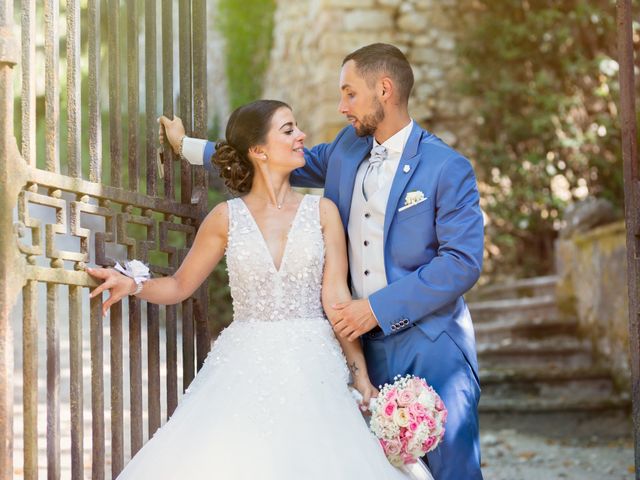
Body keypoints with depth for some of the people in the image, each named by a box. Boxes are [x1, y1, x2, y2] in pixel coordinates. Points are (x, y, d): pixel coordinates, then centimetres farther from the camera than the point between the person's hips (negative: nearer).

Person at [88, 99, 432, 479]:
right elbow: (180, 285, 14)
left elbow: (336, 299, 0)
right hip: (245, 367, 0)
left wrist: (361, 375, -8)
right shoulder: (227, 218, 5)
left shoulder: (322, 211, 5)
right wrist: (132, 286, -6)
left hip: (313, 367, 0)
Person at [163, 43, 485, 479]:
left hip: (433, 348, -6)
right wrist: (188, 146, 29)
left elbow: (463, 262, -14)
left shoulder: (448, 168, -9)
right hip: (368, 345, 6)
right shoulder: (348, 149, 11)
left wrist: (378, 308, -16)